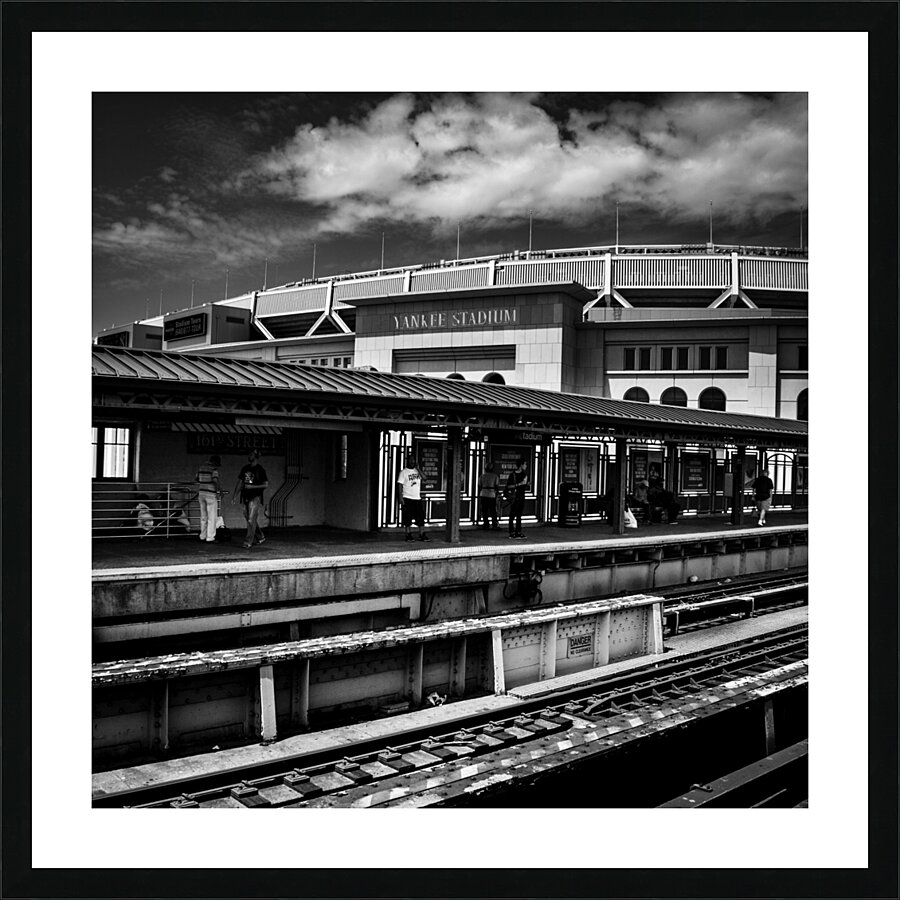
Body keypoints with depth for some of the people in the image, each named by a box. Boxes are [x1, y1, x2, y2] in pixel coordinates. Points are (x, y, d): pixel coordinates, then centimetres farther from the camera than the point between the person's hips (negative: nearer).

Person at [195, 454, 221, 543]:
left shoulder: (200, 466, 11)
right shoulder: (214, 468, -10)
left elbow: (196, 479, 15)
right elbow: (215, 480, -20)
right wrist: (218, 489, -5)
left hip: (201, 493, 7)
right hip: (210, 494, -7)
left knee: (203, 516, 16)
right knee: (212, 517, -1)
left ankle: (203, 536, 21)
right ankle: (210, 538, -3)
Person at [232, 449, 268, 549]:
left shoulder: (260, 470, -5)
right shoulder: (245, 468, 12)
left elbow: (266, 484, -7)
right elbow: (239, 482, 16)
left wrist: (252, 486, -15)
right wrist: (235, 495, 10)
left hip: (255, 498, -6)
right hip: (245, 497, 6)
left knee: (251, 520, -11)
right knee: (249, 520, 13)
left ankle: (248, 542, -9)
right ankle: (261, 538, 29)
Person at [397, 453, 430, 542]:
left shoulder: (417, 471, 13)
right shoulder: (403, 472, 0)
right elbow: (400, 485, -4)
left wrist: (418, 469, -8)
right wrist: (401, 497, -12)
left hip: (417, 498, 4)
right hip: (407, 498, -4)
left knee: (421, 517, 2)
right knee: (407, 518, -2)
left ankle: (422, 535, 5)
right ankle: (409, 535, 5)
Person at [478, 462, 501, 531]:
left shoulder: (482, 475, 8)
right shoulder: (495, 476, 1)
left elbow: (479, 486, 8)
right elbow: (497, 486, -2)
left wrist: (479, 496, 14)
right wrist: (496, 495, 4)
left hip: (483, 495, 2)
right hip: (492, 495, -2)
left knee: (484, 511, 5)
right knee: (493, 511, 5)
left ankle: (486, 526, 5)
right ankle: (495, 526, 5)